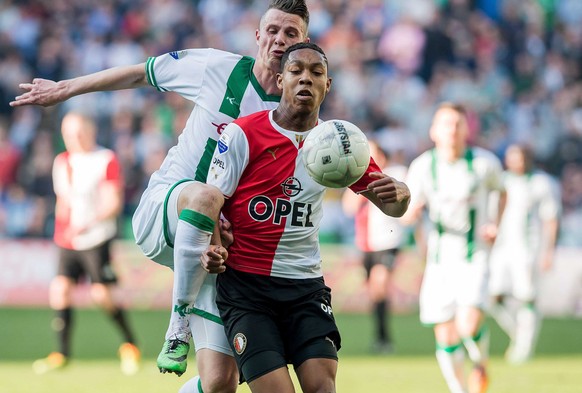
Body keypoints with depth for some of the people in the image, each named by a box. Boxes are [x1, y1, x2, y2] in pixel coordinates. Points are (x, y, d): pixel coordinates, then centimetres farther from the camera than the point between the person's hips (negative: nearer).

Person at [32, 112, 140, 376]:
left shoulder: (107, 160, -7)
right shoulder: (62, 162, 11)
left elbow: (114, 203, -13)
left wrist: (89, 223, -26)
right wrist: (62, 227, 15)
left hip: (96, 238, -5)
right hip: (67, 241, 5)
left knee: (102, 295, -9)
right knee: (60, 290, -7)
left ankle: (130, 344, 11)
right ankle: (62, 353, 1)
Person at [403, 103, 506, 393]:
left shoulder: (485, 163, -6)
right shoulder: (422, 167, -4)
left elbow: (501, 192, 15)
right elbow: (408, 214, 2)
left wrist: (495, 223, -1)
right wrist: (413, 212, -21)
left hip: (474, 257, -2)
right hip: (439, 258, 2)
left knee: (469, 326, -21)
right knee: (446, 338, 1)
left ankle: (481, 365, 12)